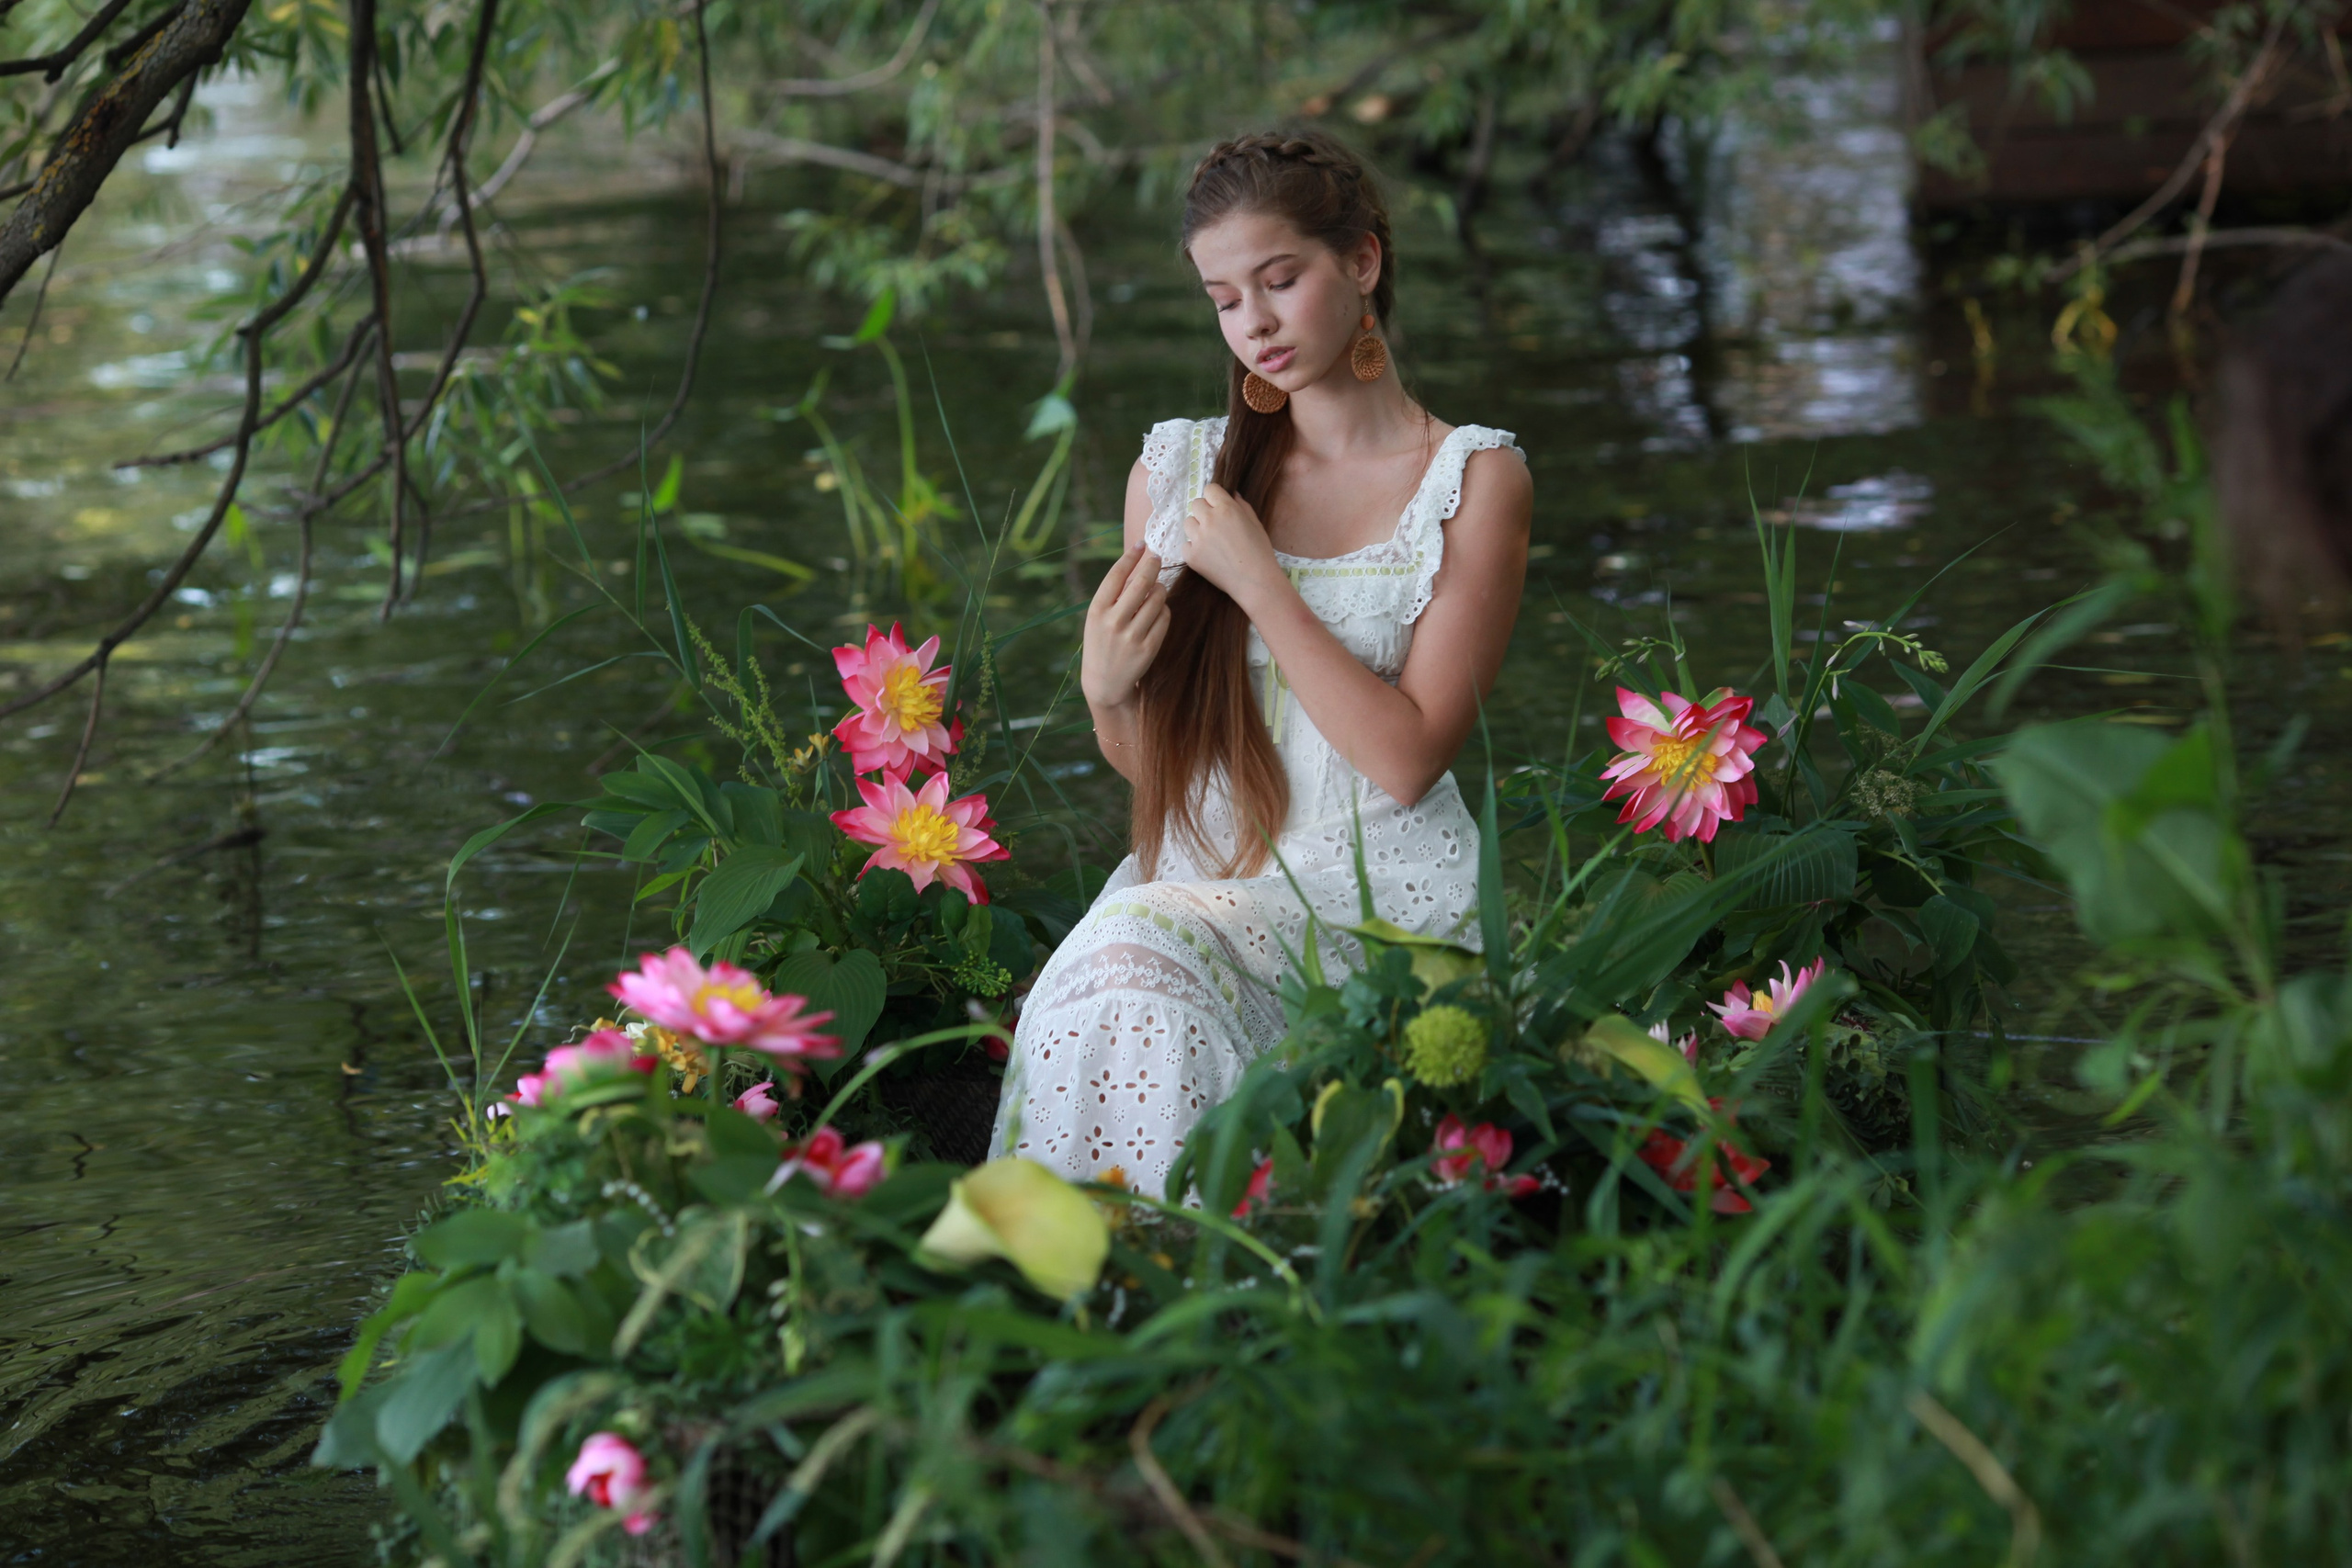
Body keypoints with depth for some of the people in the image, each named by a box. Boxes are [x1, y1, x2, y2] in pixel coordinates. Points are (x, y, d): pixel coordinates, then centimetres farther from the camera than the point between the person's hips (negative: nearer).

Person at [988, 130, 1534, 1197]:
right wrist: (1106, 686, -7)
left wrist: (1259, 581, -10)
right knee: (1104, 975, -31)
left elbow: (1407, 760, -8)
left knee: (1141, 956, -30)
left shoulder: (1473, 480, 1)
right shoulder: (1178, 467, 11)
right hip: (1197, 871, 3)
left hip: (1379, 894, -3)